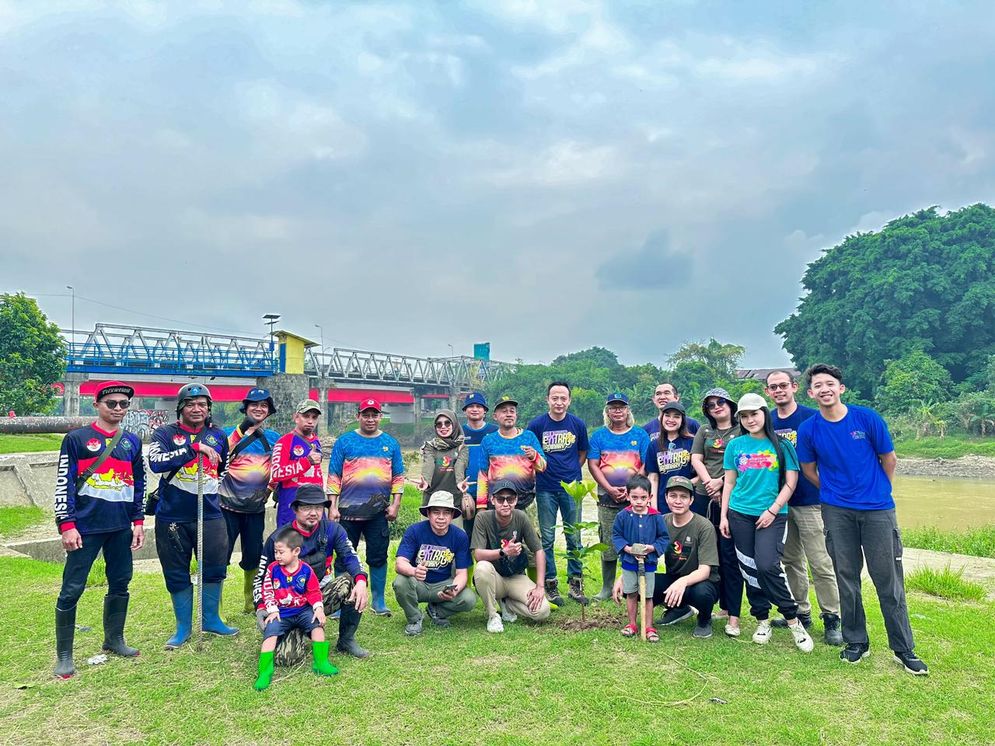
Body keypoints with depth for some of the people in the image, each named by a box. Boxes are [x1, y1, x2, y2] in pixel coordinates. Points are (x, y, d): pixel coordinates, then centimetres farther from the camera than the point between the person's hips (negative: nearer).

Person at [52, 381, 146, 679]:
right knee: (72, 590, -2)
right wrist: (66, 525, -11)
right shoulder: (77, 438, -4)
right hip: (86, 528, -5)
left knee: (120, 584, 13)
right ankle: (64, 655, 11)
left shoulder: (132, 442, 10)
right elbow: (64, 484, -6)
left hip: (121, 528, 5)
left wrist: (138, 522, 11)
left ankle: (114, 640, 30)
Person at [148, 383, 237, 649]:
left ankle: (211, 619, 25)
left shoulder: (218, 436, 8)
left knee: (215, 567, 6)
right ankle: (183, 627, 23)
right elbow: (156, 462, -24)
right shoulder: (165, 434, -3)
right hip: (172, 517, -2)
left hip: (210, 515, 2)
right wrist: (195, 448, -28)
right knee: (177, 574, 8)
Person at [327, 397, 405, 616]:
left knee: (378, 557, 6)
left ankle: (378, 601, 18)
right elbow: (334, 476, 2)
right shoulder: (345, 442, 3)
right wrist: (333, 506, -3)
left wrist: (395, 504, 2)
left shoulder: (390, 444, 10)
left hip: (379, 512, 2)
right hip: (348, 510, -1)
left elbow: (398, 477, 10)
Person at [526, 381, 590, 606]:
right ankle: (550, 585, 15)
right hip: (545, 489, -1)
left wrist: (572, 472, 3)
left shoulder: (577, 424, 3)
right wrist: (540, 468, -6)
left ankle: (575, 583, 20)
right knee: (547, 539, 5)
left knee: (574, 538, 8)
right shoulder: (536, 425, -2)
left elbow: (583, 453, 13)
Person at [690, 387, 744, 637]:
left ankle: (733, 615, -4)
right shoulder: (704, 431, 17)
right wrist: (709, 484, -7)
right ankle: (721, 605, 19)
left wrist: (720, 481, -12)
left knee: (730, 555, -7)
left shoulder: (741, 431, 2)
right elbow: (696, 460, 7)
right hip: (705, 497, 5)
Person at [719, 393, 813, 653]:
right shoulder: (735, 445, 7)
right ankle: (762, 621, 22)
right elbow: (729, 483, 10)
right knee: (749, 570, 6)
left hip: (772, 515, -3)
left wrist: (772, 510, -10)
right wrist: (723, 516, 5)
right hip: (740, 515, 3)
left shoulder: (782, 445, 1)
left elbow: (790, 483, 0)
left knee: (767, 566, -16)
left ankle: (793, 619, 3)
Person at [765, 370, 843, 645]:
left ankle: (831, 619, 10)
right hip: (779, 502, 5)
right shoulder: (767, 421, 7)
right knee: (790, 561, 14)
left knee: (820, 563, -3)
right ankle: (800, 612, 27)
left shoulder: (812, 417, -8)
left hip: (810, 501, -5)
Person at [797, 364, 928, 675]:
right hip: (837, 512, 1)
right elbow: (809, 470, 10)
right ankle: (856, 642, 23)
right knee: (846, 578, 9)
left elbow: (889, 458, 5)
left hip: (877, 509, -1)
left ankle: (904, 649, 16)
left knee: (888, 579, 3)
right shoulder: (808, 429, -4)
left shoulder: (867, 417, -7)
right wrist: (835, 491, 11)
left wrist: (877, 491, 12)